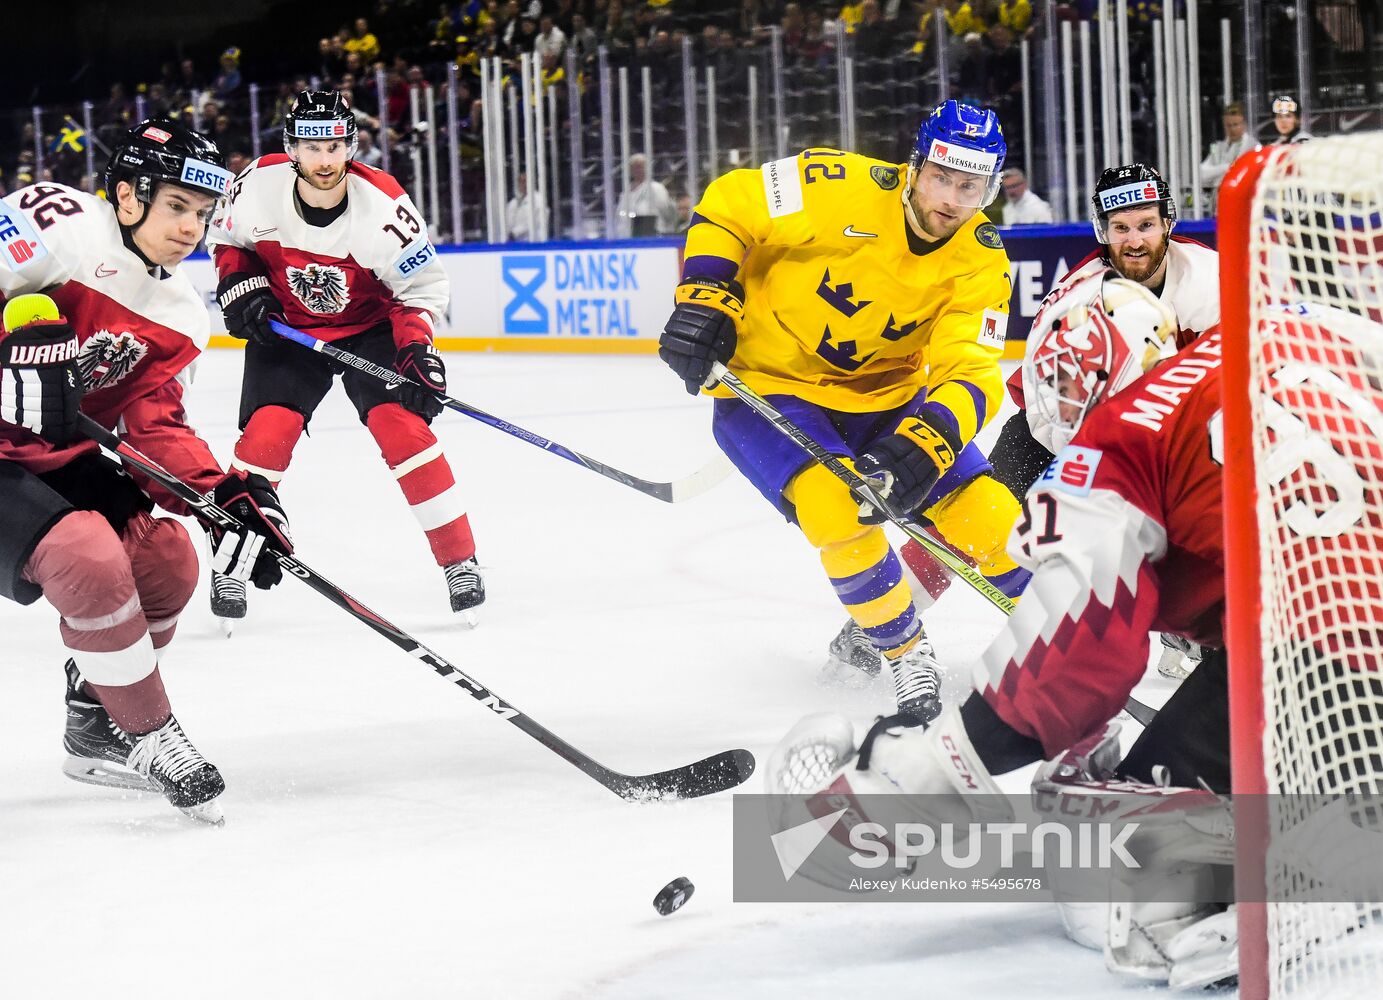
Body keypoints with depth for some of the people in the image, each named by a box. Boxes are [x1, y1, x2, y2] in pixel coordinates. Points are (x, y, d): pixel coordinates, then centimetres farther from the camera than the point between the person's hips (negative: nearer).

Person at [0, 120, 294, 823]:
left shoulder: (178, 313, 6)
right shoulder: (57, 224, -19)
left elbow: (153, 425, 2)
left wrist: (224, 495, -12)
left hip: (62, 455, 9)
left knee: (166, 559, 2)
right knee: (90, 559, -24)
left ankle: (95, 727, 22)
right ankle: (149, 737, -4)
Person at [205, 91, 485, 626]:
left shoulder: (383, 204, -25)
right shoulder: (259, 186, -20)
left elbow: (421, 287, -14)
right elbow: (225, 236, 3)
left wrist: (417, 351, -26)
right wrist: (241, 288, -12)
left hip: (369, 327, -1)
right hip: (286, 328, 1)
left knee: (401, 426, -18)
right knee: (268, 431, -16)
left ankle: (461, 562, -8)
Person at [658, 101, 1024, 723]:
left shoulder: (982, 261, -10)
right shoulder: (841, 189, -23)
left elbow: (970, 373, -19)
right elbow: (728, 204, -11)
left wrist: (925, 444, -38)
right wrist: (704, 296, -21)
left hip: (887, 394, 4)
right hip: (768, 384, -4)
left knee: (991, 517, -7)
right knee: (838, 510, -30)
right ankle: (904, 653, -6)